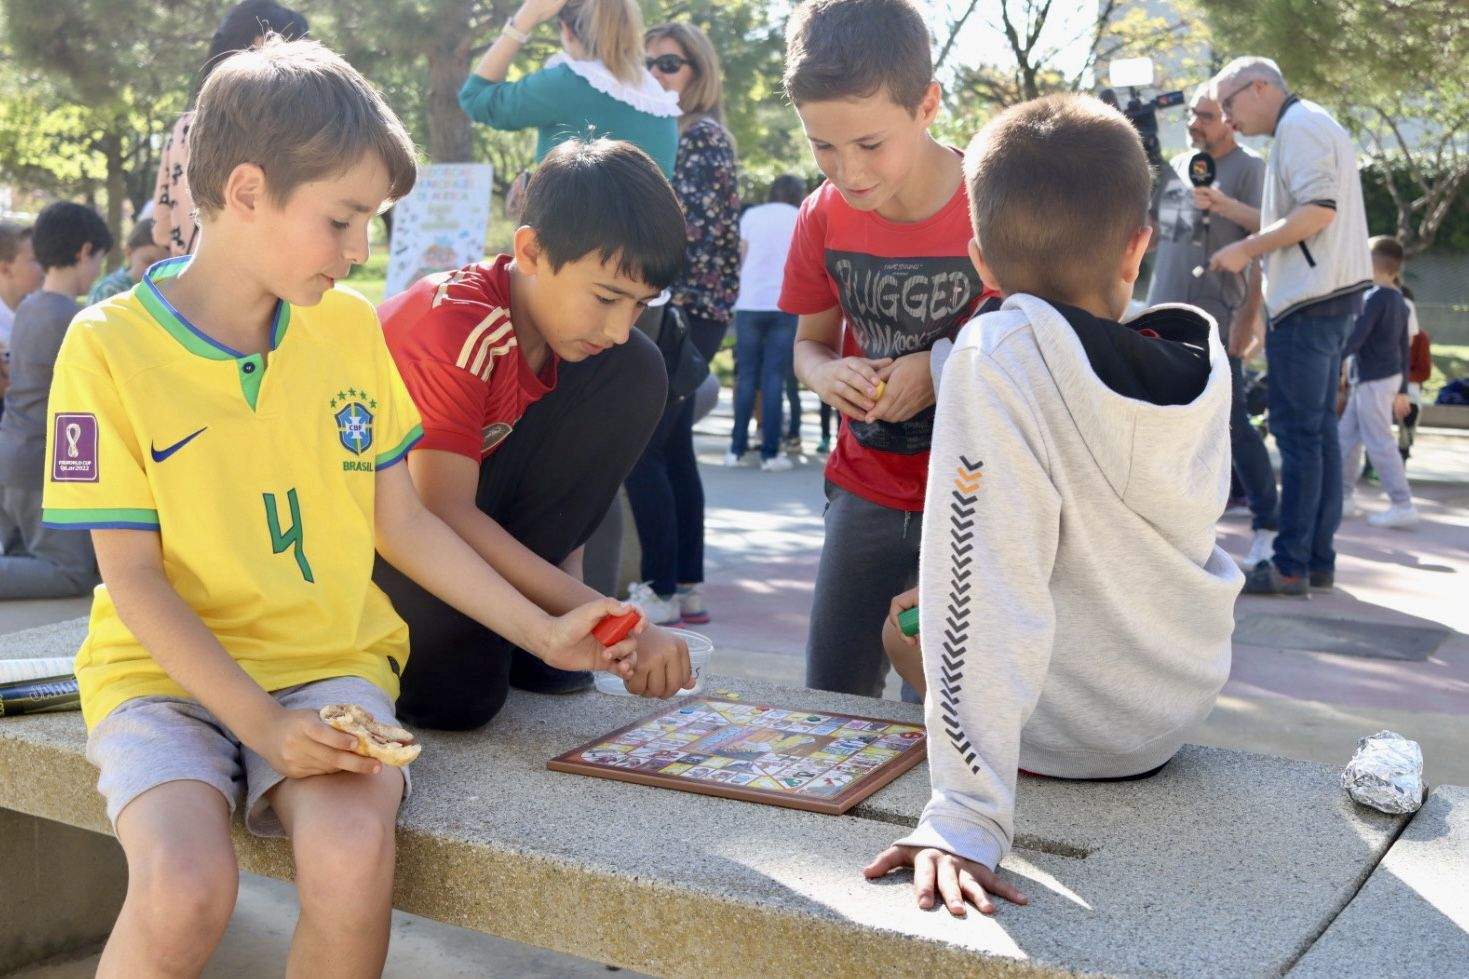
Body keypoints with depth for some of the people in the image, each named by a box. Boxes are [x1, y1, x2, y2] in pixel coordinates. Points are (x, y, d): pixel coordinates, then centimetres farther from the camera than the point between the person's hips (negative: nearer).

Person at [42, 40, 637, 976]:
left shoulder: (351, 326, 5)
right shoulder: (109, 345, -7)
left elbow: (402, 523, 11)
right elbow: (134, 578, -8)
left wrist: (544, 634, 6)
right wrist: (262, 726, -18)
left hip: (328, 660, 2)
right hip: (169, 671, -2)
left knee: (353, 855, -29)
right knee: (184, 886, -31)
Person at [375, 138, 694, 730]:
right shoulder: (455, 321, -29)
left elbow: (567, 476, 1)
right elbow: (442, 511, -35)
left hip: (461, 514, 7)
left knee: (634, 373, -10)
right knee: (460, 682, -35)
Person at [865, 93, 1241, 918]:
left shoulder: (998, 358, -28)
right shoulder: (1204, 362, -10)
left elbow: (987, 592, -33)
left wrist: (967, 814, -32)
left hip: (1061, 737, -4)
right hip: (1184, 711, 5)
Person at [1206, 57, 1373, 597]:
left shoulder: (1299, 126, -10)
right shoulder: (1317, 125, 21)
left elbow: (1319, 209, -21)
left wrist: (1247, 249, -16)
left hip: (1309, 298, -10)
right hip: (1333, 290, 10)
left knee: (1298, 431, -9)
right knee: (1318, 429, 11)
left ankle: (1290, 566, -7)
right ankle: (1318, 558, 15)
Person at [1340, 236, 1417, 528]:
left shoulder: (1374, 297, -13)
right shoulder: (1399, 301, 15)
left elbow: (1355, 337, -21)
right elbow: (1404, 348, 18)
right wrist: (1402, 391, 22)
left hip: (1373, 380, -9)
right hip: (1391, 377, 9)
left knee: (1379, 443, -7)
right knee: (1347, 436, 13)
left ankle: (1403, 505, -8)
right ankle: (1345, 496, 18)